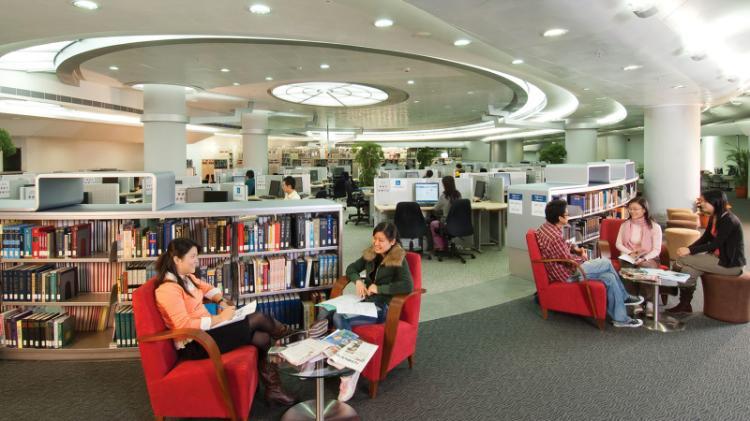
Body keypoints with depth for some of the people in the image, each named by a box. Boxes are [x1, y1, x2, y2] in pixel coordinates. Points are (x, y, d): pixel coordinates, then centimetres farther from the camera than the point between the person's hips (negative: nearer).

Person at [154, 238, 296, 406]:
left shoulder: (186, 277, 8)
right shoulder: (168, 289, -21)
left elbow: (207, 288, 27)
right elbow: (184, 326, -28)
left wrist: (221, 301, 7)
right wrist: (220, 318, -23)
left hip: (206, 331, 9)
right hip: (194, 345, -9)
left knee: (262, 338, -8)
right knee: (258, 319, -13)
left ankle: (273, 388, 7)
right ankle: (286, 333, 20)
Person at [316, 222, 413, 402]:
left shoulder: (399, 260, -9)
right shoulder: (371, 254, 10)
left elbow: (408, 286, -23)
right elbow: (351, 268, 20)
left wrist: (379, 288, -20)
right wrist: (357, 280, -3)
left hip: (381, 308, -6)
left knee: (339, 318, -30)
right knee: (325, 312, -22)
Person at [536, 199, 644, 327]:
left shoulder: (546, 227, 1)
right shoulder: (554, 236, -30)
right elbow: (569, 260, -21)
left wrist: (574, 248, 4)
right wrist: (582, 258, 0)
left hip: (563, 269, 9)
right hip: (567, 274, -9)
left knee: (609, 278, 5)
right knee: (607, 263, -4)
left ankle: (621, 318, 14)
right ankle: (624, 297, 17)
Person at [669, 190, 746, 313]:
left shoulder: (729, 220, -19)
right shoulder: (713, 218, 7)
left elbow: (716, 244, -23)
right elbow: (704, 239, 7)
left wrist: (690, 251, -25)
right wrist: (687, 249, -9)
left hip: (731, 264, -8)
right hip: (718, 257, 8)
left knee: (683, 259, -17)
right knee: (689, 269, -13)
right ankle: (685, 305, -8)